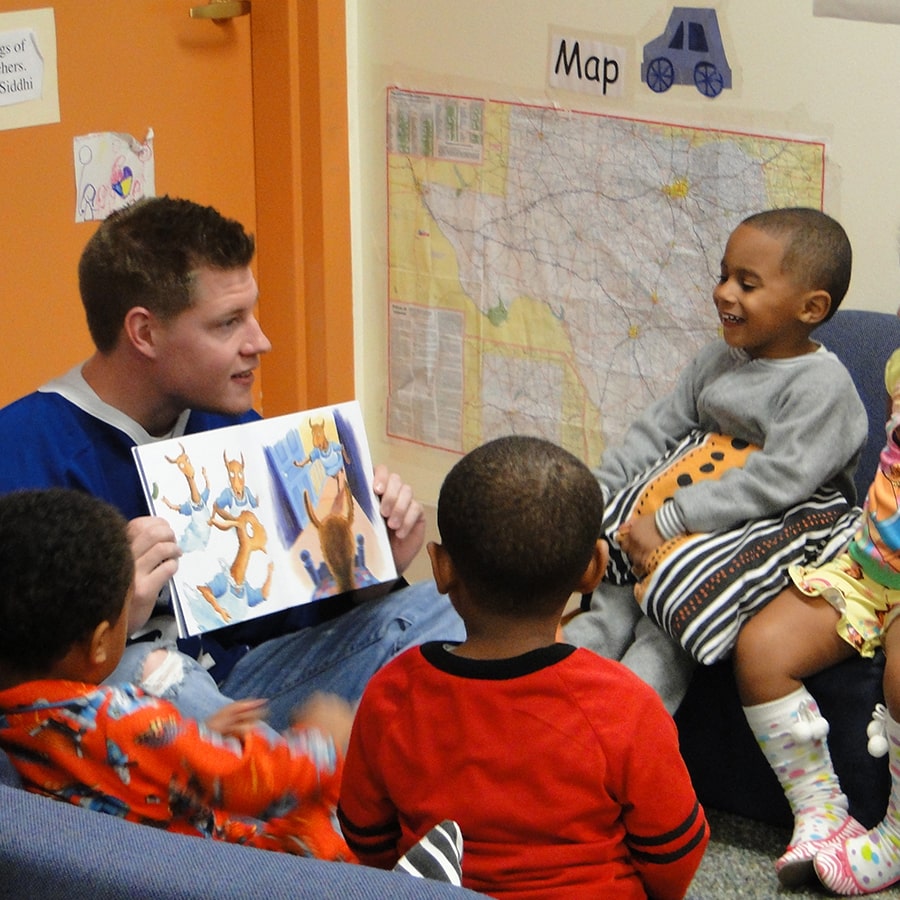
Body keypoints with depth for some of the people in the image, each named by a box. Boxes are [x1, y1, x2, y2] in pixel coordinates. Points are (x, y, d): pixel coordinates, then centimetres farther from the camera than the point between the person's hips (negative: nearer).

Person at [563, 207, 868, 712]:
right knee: (617, 597, -8)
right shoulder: (720, 359, 11)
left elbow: (775, 481, -23)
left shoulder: (823, 386, -16)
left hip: (779, 523, -8)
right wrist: (597, 492, 3)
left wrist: (668, 522, -25)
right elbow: (660, 428, 16)